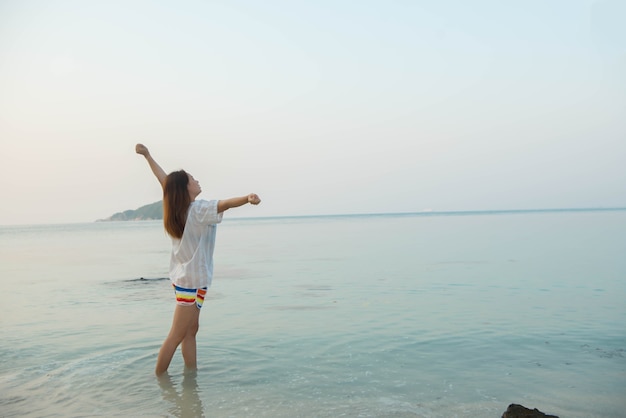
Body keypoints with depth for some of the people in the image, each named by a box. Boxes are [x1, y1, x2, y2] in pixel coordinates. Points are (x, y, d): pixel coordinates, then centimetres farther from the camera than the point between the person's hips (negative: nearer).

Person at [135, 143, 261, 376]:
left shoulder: (178, 208, 2)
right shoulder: (197, 210, -19)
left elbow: (163, 179, 12)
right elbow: (224, 205, -38)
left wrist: (147, 155, 23)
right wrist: (248, 199, -55)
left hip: (184, 277, 9)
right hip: (192, 280, -9)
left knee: (191, 330, 14)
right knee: (176, 336, 1)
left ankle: (191, 373, 21)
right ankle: (158, 378, 10)